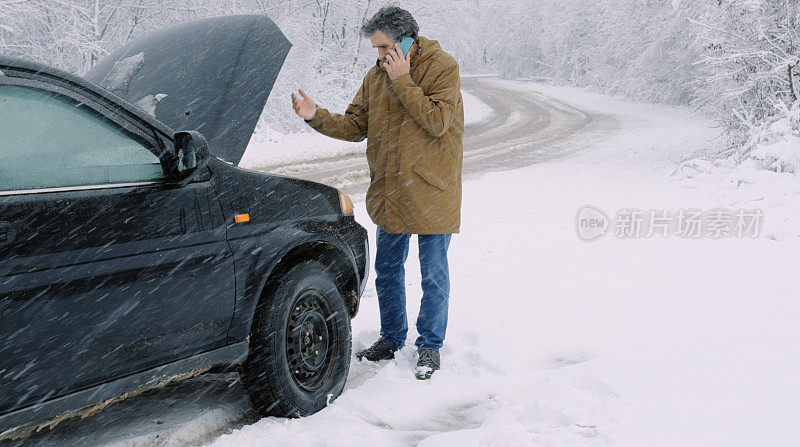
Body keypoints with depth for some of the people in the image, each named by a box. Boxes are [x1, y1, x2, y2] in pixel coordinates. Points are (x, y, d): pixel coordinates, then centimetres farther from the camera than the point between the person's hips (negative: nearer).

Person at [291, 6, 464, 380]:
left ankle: (430, 345, 22)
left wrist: (403, 81, -22)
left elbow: (437, 122, -21)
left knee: (433, 275, 5)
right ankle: (391, 338, 33)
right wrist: (317, 116, -10)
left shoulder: (442, 68, -10)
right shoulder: (376, 76, 6)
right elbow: (356, 125, 5)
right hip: (390, 194, 6)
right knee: (387, 270, 15)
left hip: (432, 193, -5)